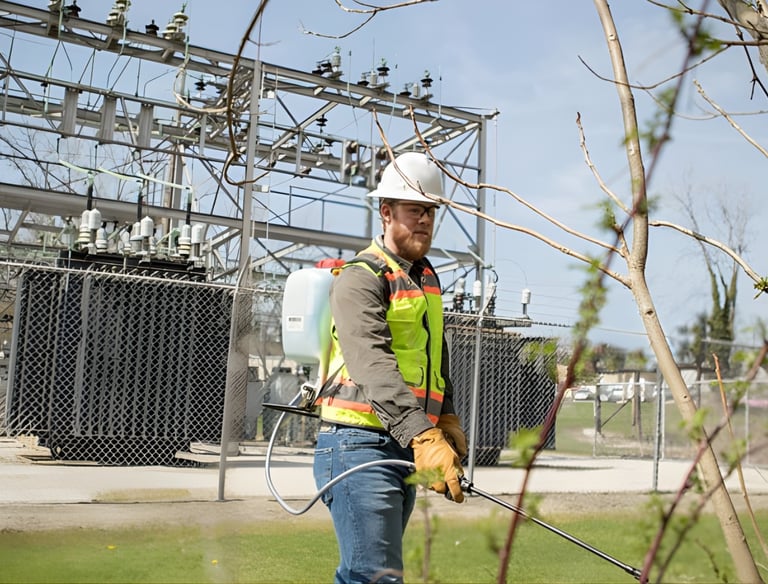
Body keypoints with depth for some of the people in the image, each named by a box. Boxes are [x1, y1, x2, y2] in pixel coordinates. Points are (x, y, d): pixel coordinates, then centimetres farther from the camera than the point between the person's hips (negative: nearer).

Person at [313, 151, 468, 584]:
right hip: (360, 445, -8)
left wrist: (447, 419, 9)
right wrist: (423, 436, -36)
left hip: (405, 450, 9)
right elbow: (374, 365, -25)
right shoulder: (360, 278, -10)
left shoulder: (428, 278, 19)